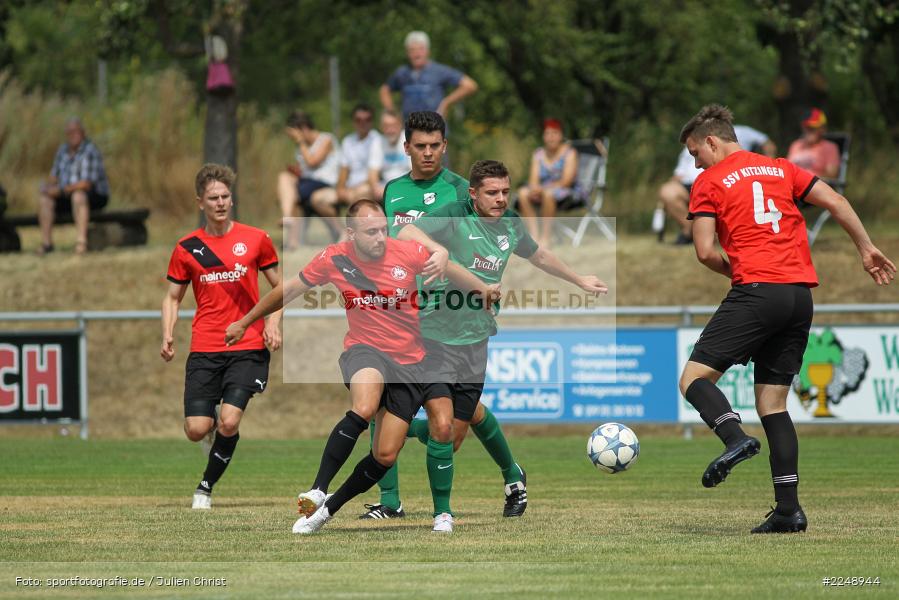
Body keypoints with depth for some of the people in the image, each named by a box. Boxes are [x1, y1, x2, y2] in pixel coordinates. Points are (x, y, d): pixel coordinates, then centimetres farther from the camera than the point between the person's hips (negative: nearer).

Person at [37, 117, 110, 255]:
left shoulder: (90, 152, -18)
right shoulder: (63, 149, 7)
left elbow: (86, 184, -25)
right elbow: (54, 175, 13)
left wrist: (60, 190, -25)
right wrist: (48, 186, -10)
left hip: (95, 196, -7)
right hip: (67, 196, 7)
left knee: (78, 195, -39)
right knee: (44, 200, -15)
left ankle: (81, 242, -40)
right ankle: (46, 242, -17)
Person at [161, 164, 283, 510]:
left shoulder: (255, 240, 4)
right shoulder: (187, 248, 6)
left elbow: (279, 286, 14)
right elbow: (173, 297, 14)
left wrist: (273, 322, -3)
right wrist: (167, 337, -2)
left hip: (248, 347, -1)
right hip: (204, 349, 1)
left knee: (229, 423, -17)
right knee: (196, 430, -9)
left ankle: (206, 487, 6)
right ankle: (216, 427, 29)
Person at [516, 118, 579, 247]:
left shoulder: (569, 153, -4)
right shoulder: (538, 154, 11)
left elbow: (567, 180, -14)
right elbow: (534, 179, 4)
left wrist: (543, 188, -24)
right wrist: (534, 188, -21)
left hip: (564, 192, -5)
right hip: (543, 190, 5)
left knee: (548, 193, -39)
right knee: (523, 193, -25)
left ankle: (545, 237, -34)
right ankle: (534, 236, -30)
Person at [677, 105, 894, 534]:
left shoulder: (708, 183, 3)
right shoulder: (781, 169, 19)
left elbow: (705, 252, -3)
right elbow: (836, 202, 13)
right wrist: (867, 249, 19)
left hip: (756, 290, -6)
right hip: (801, 296, 6)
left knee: (695, 377, -2)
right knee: (772, 401, 10)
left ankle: (736, 438, -31)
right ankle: (788, 509, 1)